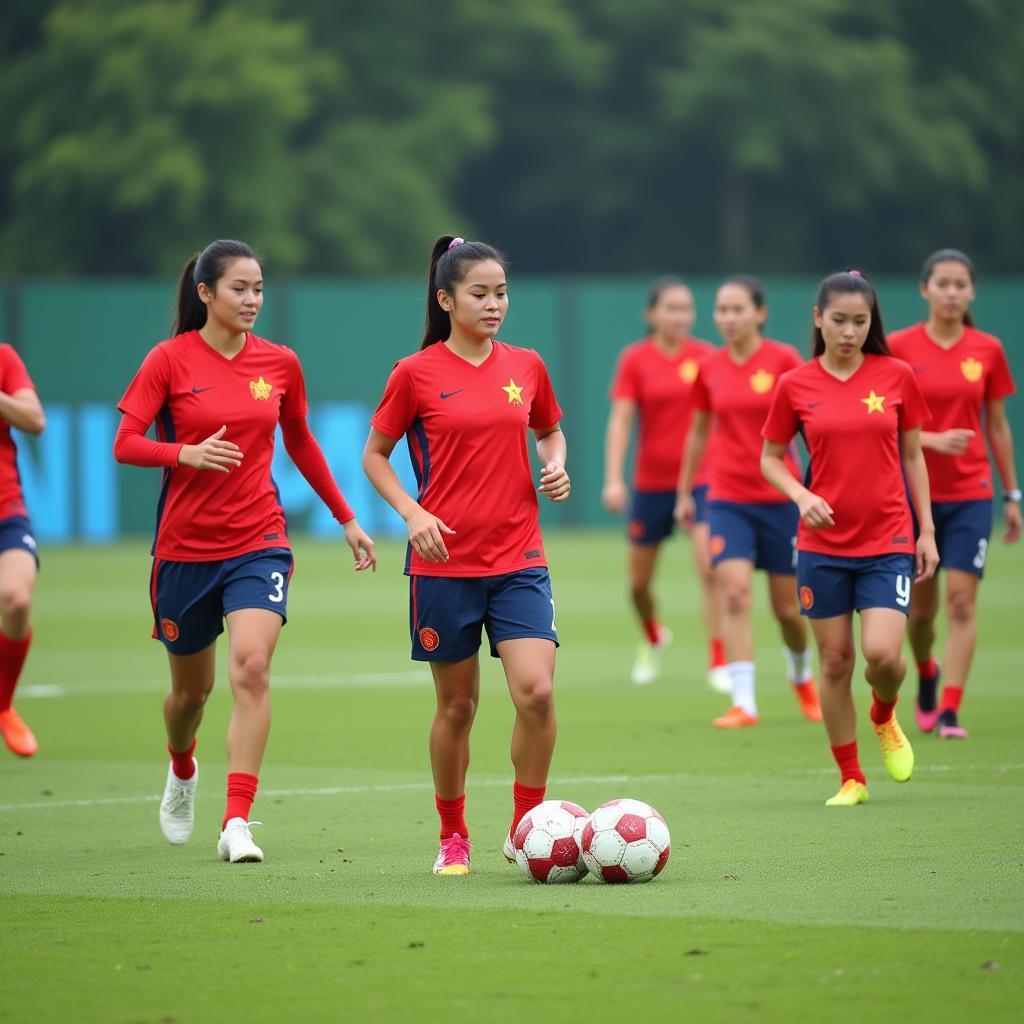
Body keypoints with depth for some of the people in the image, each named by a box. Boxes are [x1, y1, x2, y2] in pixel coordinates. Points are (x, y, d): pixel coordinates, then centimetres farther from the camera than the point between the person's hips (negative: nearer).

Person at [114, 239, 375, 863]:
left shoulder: (280, 364, 3)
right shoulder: (170, 360, -5)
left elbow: (301, 444, 18)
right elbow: (125, 444, -10)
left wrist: (347, 519, 21)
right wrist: (187, 453, -28)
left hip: (259, 542, 1)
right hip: (185, 547, -1)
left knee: (252, 669, -21)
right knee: (192, 688, 13)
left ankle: (237, 823, -22)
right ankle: (183, 770, 48)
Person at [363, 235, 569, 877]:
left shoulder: (526, 367, 6)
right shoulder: (417, 374, -3)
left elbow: (551, 431, 23)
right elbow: (375, 455, 4)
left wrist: (556, 465, 2)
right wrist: (413, 512, -11)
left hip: (519, 559, 2)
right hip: (444, 562, -2)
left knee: (536, 690, -14)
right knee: (457, 705, 6)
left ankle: (526, 830, 3)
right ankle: (454, 838, 24)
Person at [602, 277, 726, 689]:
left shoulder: (706, 356, -1)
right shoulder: (635, 359, -4)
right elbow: (620, 421, -8)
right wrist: (613, 479, -17)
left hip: (701, 480, -1)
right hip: (651, 481, 1)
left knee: (710, 569, -19)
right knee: (638, 583, 11)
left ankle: (719, 662, -15)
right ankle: (653, 639, 43)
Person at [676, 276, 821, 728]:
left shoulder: (784, 360, -8)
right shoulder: (709, 369, 3)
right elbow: (698, 432, 16)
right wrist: (685, 492, 21)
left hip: (779, 496, -2)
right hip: (728, 499, 2)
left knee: (787, 607, 8)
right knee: (734, 594, -15)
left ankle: (802, 676, 38)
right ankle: (743, 703, -15)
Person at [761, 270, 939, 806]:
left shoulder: (896, 376, 1)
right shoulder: (795, 386, -1)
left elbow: (912, 455, 9)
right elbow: (770, 458, 8)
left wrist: (926, 529, 7)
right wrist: (801, 496, -11)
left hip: (888, 542, -1)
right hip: (822, 544, 1)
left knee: (883, 655, -15)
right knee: (835, 661, 3)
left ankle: (884, 718, 20)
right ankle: (850, 778, 17)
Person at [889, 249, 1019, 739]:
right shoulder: (898, 348, -4)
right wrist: (933, 440, -20)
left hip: (970, 494, 0)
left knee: (961, 601, -10)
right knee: (920, 604, 8)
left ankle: (949, 711, -8)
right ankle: (926, 674, 38)